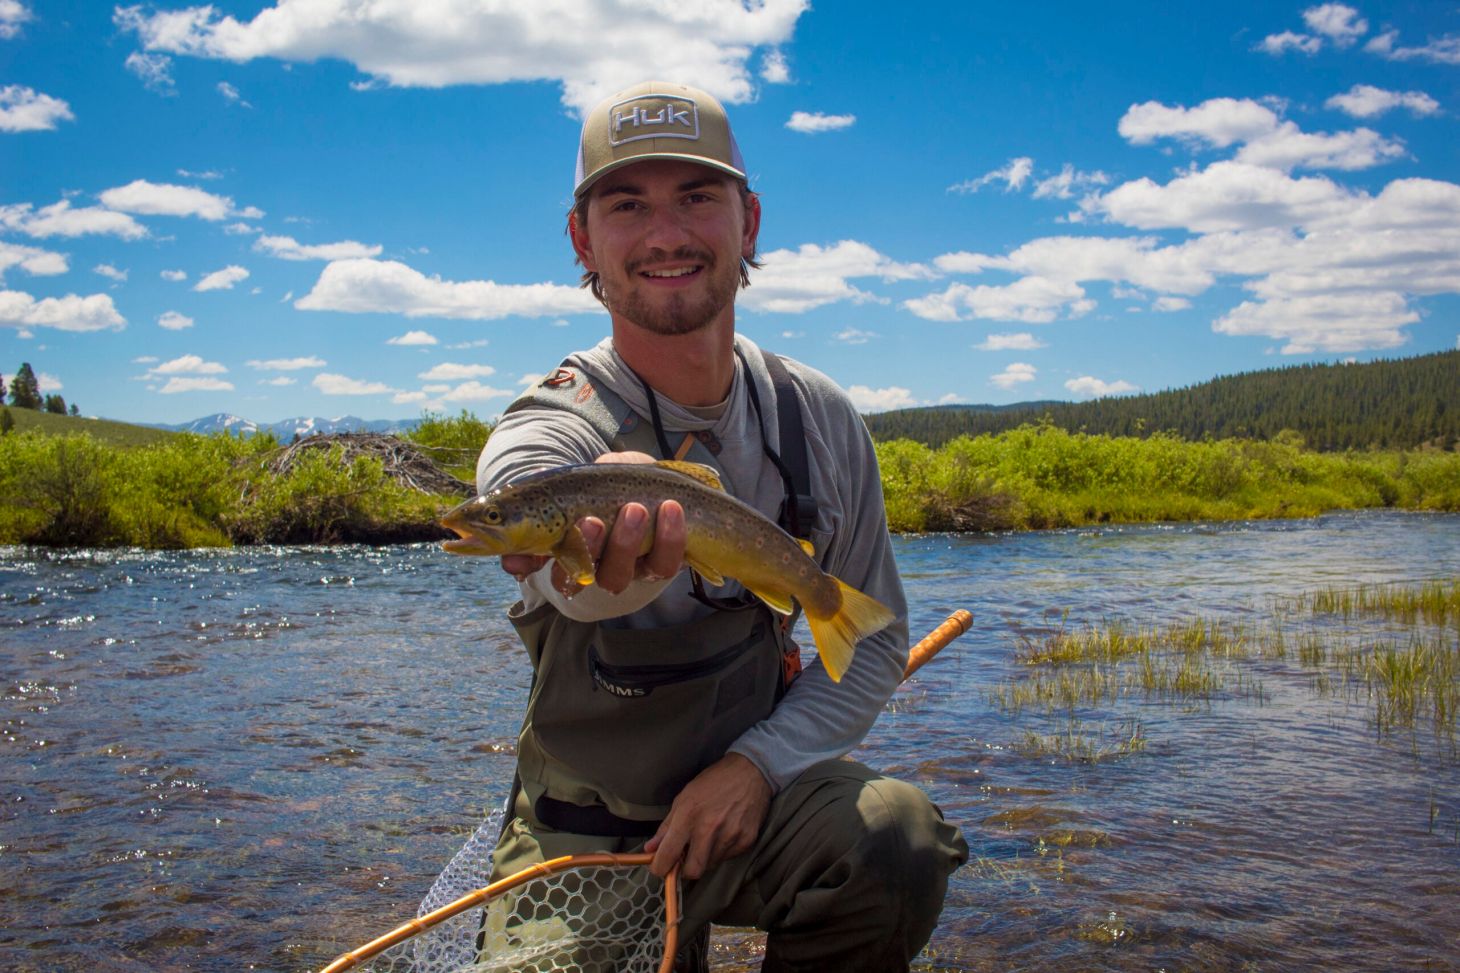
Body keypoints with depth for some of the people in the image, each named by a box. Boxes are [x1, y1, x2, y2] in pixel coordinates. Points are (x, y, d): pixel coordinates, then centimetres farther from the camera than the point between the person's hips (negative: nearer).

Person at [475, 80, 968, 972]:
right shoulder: (541, 438, -17)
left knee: (898, 834, -27)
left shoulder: (822, 420, -6)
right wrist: (613, 557, -66)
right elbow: (571, 583, -41)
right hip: (588, 834, 0)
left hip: (752, 795, 0)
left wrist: (757, 763, -16)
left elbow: (874, 641, 1)